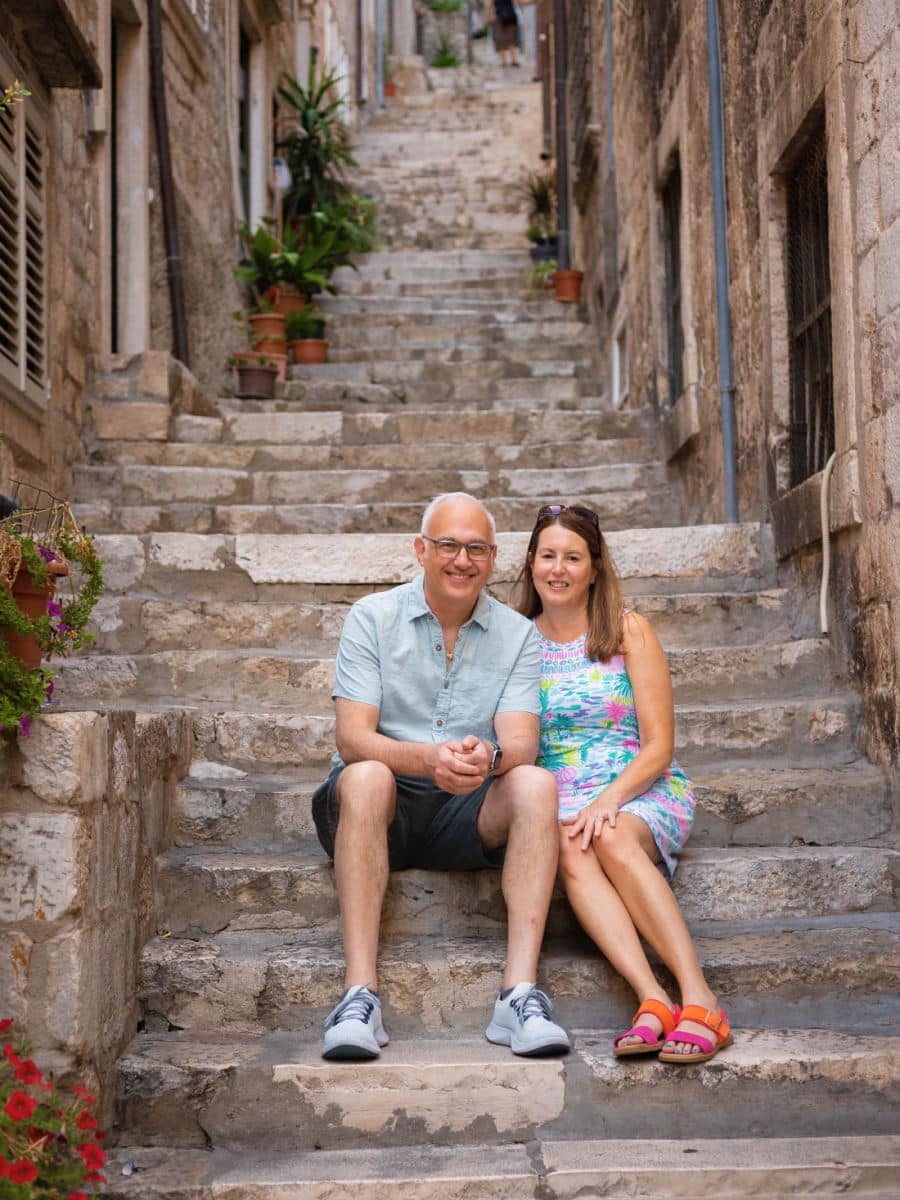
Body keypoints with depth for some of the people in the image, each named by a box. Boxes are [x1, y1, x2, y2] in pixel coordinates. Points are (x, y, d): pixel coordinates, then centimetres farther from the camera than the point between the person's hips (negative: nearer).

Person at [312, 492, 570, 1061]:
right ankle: (360, 996, -40)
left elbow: (521, 742, -7)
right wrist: (427, 759, -32)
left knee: (536, 783, -27)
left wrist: (489, 756, -33)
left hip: (471, 813, 2)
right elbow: (352, 737, -11)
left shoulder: (517, 635, 6)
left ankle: (521, 994, -36)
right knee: (367, 777, -35)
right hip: (383, 805, -2)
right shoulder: (373, 618, 0)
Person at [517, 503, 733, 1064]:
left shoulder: (628, 630, 4)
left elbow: (658, 746, -2)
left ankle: (700, 1000, -41)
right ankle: (653, 1001, -46)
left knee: (611, 838, -36)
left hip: (643, 792, -1)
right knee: (569, 848, -34)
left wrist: (608, 800, -18)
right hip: (559, 801, 2)